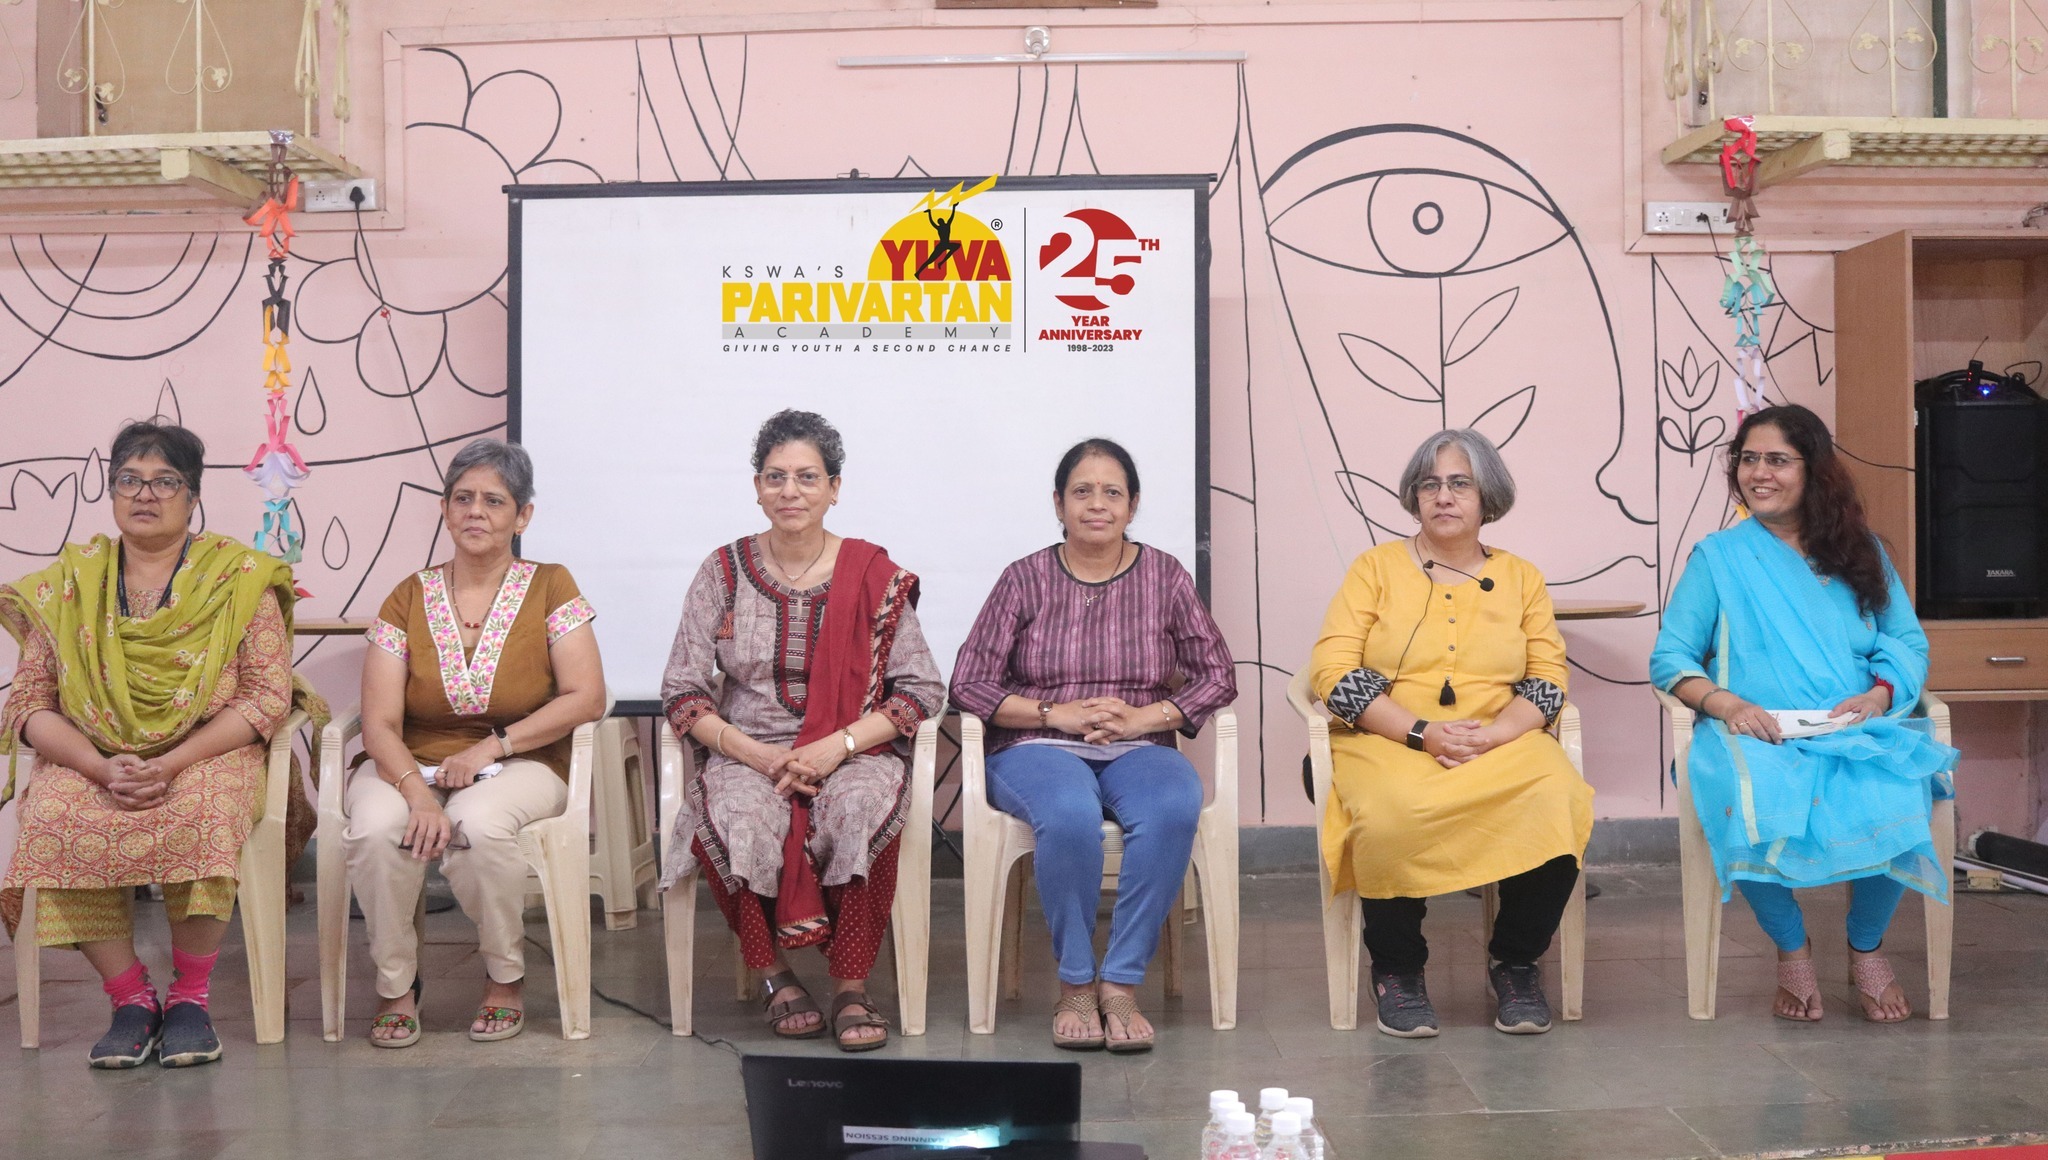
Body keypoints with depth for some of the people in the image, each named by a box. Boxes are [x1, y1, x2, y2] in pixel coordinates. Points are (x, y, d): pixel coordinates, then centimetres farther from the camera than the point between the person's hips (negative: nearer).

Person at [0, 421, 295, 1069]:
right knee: (57, 819, -30)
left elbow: (267, 697, -5)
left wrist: (173, 764, -18)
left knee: (203, 815, -35)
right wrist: (101, 768, -16)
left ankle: (190, 997, -16)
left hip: (208, 756, -2)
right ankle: (131, 998, -17)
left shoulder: (240, 579, 2)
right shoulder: (67, 584, 9)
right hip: (89, 761, 2)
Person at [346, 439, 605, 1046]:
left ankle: (505, 979, -8)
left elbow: (587, 697, -8)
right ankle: (395, 985, -6)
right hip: (411, 764, 2)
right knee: (377, 830, -30)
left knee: (480, 822, -34)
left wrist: (492, 745, -16)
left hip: (519, 766, -2)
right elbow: (379, 725, -5)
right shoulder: (409, 599, 2)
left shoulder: (550, 587, 0)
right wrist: (418, 792, -25)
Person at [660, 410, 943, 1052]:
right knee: (737, 818, -33)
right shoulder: (725, 571, 6)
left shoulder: (872, 574, 3)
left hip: (853, 752, -1)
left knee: (861, 809, -35)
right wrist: (751, 751, -13)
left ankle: (852, 986, -18)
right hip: (746, 752, 1)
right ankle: (773, 975, -11)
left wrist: (836, 747, -14)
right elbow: (681, 690, 4)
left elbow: (922, 689, 0)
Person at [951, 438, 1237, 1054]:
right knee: (1070, 813, -38)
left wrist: (1142, 717, -9)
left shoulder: (1165, 576, 10)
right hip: (1037, 749, -1)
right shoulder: (1025, 579, 6)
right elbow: (968, 684, 1)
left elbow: (1219, 676, 8)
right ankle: (1075, 985, -20)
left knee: (1174, 805, -35)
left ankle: (1120, 984, -27)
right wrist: (1058, 713, -11)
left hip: (1137, 749, 2)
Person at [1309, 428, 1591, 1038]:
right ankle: (1396, 968, -9)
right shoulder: (1377, 566, 9)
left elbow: (1548, 678, 8)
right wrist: (1422, 732, -14)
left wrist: (1493, 734, -14)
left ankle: (1515, 962, -7)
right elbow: (1332, 670, -2)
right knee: (1394, 813, -37)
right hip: (1386, 741, -2)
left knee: (1556, 798, -31)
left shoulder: (1521, 577, 17)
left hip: (1502, 744, 2)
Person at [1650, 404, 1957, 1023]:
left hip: (1858, 733, 1)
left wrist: (1879, 694, -9)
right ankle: (1791, 950, -7)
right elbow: (1669, 658, 6)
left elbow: (1909, 644, 14)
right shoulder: (1717, 557, 14)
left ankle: (1866, 948, -2)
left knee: (1889, 805, -33)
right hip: (1756, 735, -1)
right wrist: (1725, 702, -13)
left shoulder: (1861, 552, 19)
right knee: (1756, 810, -37)